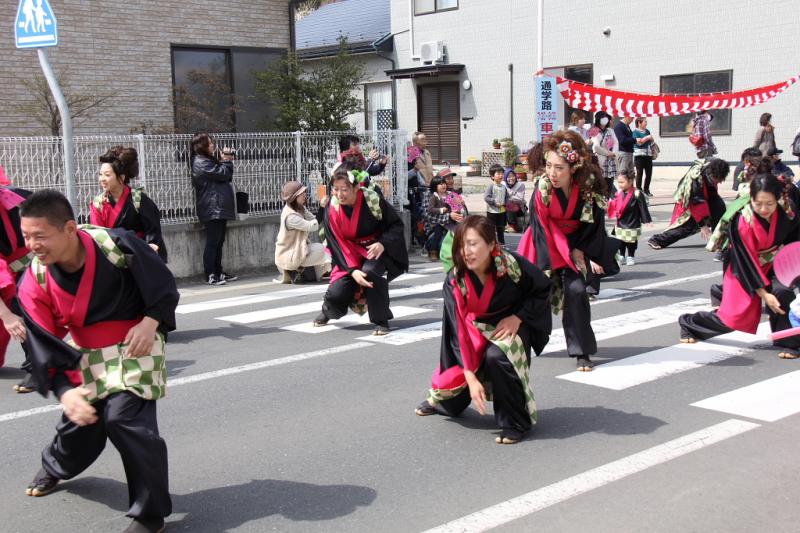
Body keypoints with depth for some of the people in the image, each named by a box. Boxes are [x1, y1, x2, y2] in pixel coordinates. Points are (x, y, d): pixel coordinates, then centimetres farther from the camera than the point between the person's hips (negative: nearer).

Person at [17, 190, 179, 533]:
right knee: (79, 419, 15)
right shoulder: (33, 282, -16)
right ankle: (56, 466, 55)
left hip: (132, 347, -4)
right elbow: (46, 346, -12)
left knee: (125, 418, -20)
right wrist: (64, 390, -24)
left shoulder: (116, 246, -26)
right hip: (82, 355, 4)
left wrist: (150, 322, -23)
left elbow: (164, 286, -10)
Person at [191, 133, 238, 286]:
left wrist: (227, 160, 10)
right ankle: (210, 275, -9)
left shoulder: (208, 160, 20)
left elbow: (227, 176, 22)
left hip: (219, 209, 10)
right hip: (212, 209, -10)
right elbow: (222, 174, -17)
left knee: (219, 242, 12)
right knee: (212, 242, -10)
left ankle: (218, 272, 18)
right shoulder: (201, 163, -12)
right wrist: (227, 160, 1)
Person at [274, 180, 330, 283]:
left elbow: (314, 220, -2)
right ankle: (296, 271, -5)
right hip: (287, 256, -9)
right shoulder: (290, 216, -27)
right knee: (319, 248, -18)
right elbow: (313, 226, -30)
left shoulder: (299, 209, 3)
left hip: (297, 249, 9)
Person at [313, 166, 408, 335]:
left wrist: (382, 243, -28)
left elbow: (396, 224, -10)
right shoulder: (330, 209, -15)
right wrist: (352, 270, -26)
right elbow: (337, 244, -14)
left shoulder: (372, 199, -21)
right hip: (350, 254, 2)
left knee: (370, 272, -35)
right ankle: (328, 310, 26)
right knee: (336, 293, -15)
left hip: (377, 249, -2)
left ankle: (381, 321, -15)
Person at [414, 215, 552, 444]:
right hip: (475, 328, 3)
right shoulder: (454, 281, -23)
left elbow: (543, 289, -9)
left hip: (512, 325, -3)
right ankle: (441, 398, 45)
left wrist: (517, 317, -22)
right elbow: (458, 330, -24)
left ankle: (516, 423, -16)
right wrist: (471, 378, -28)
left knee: (496, 356, -34)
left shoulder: (512, 265, -29)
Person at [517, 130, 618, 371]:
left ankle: (582, 352, -6)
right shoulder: (542, 190, -23)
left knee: (576, 290, -16)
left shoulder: (591, 187, -21)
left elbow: (594, 225, -8)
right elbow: (544, 229, -17)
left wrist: (579, 251, -13)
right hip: (547, 246, 0)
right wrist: (570, 254, -18)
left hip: (579, 245, 0)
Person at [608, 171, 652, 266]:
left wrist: (646, 220, -13)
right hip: (620, 224, 5)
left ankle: (630, 257, 21)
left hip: (632, 225, -5)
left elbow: (643, 208, -13)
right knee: (620, 242, 11)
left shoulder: (637, 194, -16)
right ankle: (621, 256, 26)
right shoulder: (619, 193, 1)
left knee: (631, 242, 7)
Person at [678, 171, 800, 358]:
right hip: (744, 269, -3)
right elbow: (745, 263, -23)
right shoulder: (741, 222, -29)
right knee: (735, 317, -3)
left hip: (772, 265, 3)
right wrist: (764, 293, -23)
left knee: (783, 291, -28)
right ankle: (688, 323, 23)